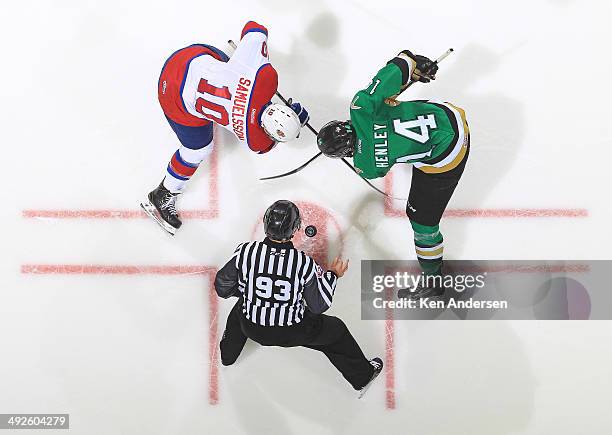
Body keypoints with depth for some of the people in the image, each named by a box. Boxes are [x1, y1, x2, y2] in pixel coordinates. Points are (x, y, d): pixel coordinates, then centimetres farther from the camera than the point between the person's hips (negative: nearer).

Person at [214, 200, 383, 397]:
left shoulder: (245, 251, -20)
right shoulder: (304, 263, -24)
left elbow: (222, 287, -6)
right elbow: (319, 306, -12)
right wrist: (333, 275, 1)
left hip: (252, 329, 3)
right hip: (292, 333, -2)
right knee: (335, 330, 22)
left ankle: (227, 355, 56)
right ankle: (362, 375, 39)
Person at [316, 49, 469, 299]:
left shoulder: (366, 167, -19)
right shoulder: (361, 107, -14)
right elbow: (395, 69, -15)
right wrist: (416, 65, 3)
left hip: (445, 159, -6)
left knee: (422, 217, 8)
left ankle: (433, 281, 25)